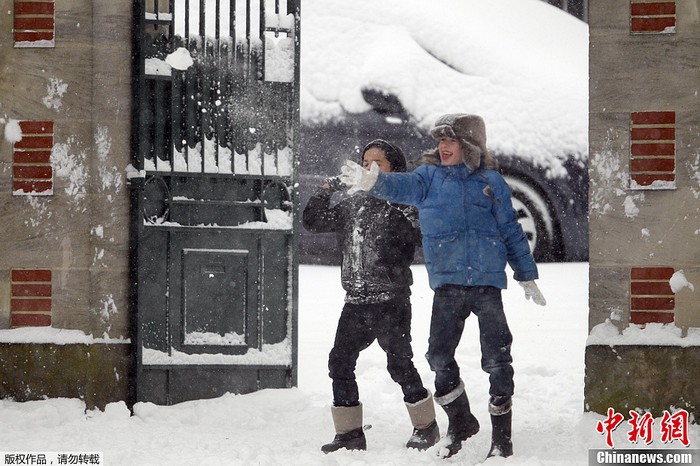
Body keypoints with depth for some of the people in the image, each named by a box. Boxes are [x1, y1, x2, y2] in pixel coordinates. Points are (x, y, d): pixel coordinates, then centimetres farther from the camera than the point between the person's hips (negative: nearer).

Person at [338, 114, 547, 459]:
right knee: (439, 356, 2)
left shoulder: (491, 182, 5)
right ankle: (459, 422, 24)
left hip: (487, 281, -2)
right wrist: (372, 182, -36)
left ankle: (502, 433, 12)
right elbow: (402, 186, -13)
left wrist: (527, 277, 13)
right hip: (447, 284, 2)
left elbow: (511, 232, 10)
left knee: (496, 358, -1)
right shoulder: (430, 177, 7)